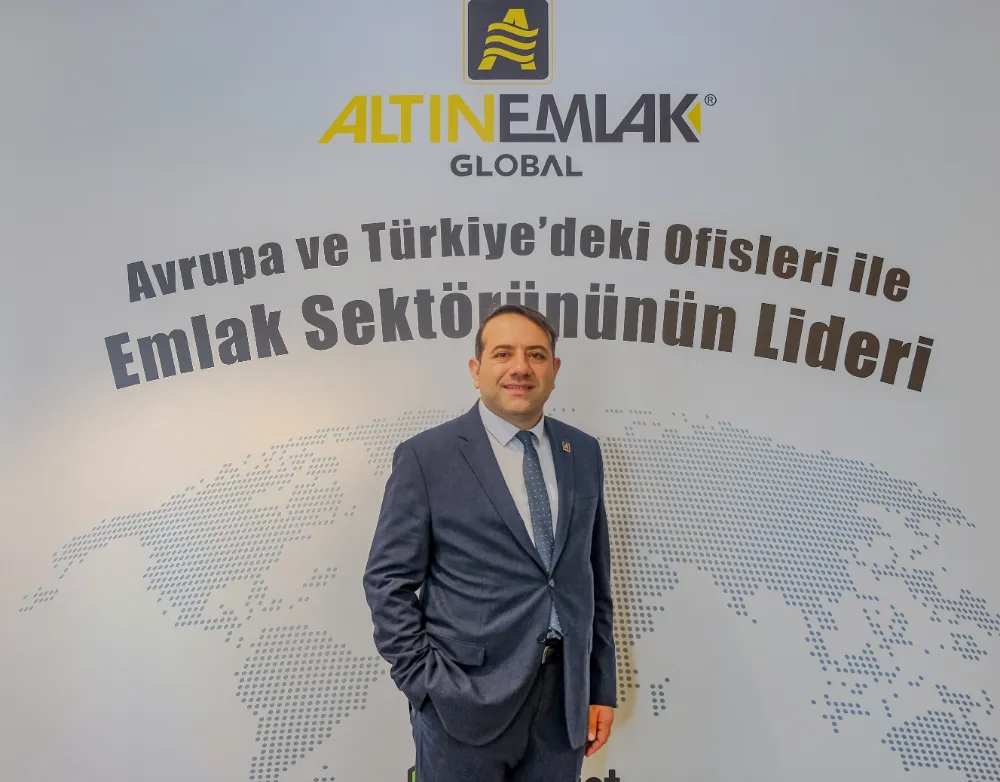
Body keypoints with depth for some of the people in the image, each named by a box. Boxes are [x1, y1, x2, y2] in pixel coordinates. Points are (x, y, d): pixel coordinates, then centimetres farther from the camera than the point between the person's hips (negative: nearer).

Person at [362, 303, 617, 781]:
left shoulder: (583, 453, 4)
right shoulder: (426, 456, -9)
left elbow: (594, 577, 7)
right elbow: (387, 581, -7)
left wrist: (601, 687, 8)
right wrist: (424, 685, -11)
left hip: (565, 697, 4)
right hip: (467, 702, -3)